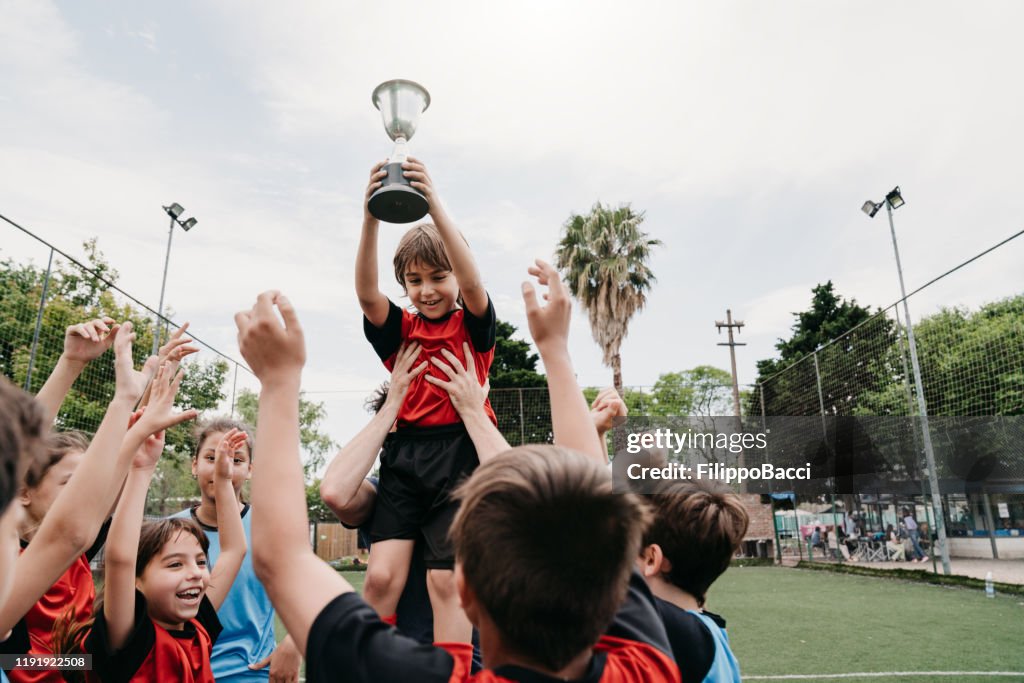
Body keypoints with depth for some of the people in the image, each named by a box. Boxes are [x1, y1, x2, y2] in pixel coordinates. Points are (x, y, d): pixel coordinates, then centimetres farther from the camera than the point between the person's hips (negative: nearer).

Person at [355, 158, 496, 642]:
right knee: (381, 577, -7)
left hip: (460, 455, -2)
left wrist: (434, 205, -25)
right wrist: (372, 216, -22)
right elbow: (367, 293, -8)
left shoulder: (472, 326, 5)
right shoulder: (400, 330, 11)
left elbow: (471, 283, -16)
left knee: (446, 580, -6)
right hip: (404, 455, 3)